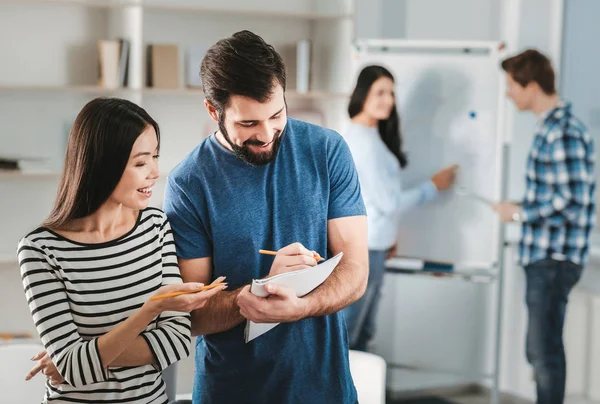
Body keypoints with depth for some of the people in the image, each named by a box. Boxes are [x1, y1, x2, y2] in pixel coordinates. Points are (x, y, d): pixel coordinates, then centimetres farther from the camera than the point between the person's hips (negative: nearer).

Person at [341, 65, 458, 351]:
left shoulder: (367, 135, 12)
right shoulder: (365, 142, -18)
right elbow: (390, 202, -16)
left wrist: (386, 235, 18)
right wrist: (433, 187, -3)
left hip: (370, 245, 10)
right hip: (363, 249, -10)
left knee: (362, 334, 14)